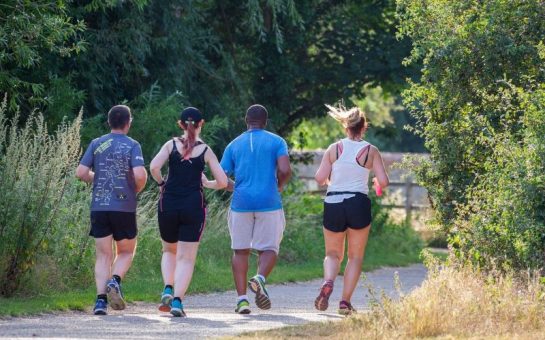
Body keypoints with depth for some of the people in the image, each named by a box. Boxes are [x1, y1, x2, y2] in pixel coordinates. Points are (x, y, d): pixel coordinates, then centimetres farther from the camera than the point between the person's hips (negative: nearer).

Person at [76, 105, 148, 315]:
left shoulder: (96, 144, 6)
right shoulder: (132, 146, -3)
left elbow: (81, 172, 0)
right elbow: (140, 174, -16)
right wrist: (137, 190, 5)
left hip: (99, 207, 2)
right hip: (124, 207, -2)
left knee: (103, 255, 6)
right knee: (126, 252, 14)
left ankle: (101, 299, -7)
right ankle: (115, 281, -13)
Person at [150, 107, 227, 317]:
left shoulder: (171, 145, 3)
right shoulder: (206, 151, 2)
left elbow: (154, 167, -13)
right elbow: (222, 182, -1)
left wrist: (161, 184, 5)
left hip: (168, 205, 1)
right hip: (193, 205, -1)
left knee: (169, 250, 22)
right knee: (186, 258, 3)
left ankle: (168, 290, 1)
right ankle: (177, 301, -12)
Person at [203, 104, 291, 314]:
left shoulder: (234, 145, 10)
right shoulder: (276, 142, 4)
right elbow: (285, 170, -10)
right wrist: (279, 186, 10)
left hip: (241, 203, 2)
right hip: (269, 203, -2)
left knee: (240, 250, 10)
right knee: (268, 248, 7)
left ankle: (241, 298, 2)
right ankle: (260, 278, -23)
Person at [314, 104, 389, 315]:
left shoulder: (334, 149, 2)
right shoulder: (371, 151, 0)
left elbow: (320, 178, -3)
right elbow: (383, 181, -5)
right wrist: (376, 183, 18)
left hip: (333, 204, 1)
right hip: (358, 204, -1)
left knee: (333, 254, 15)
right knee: (355, 256, 12)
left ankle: (328, 283, -16)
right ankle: (346, 301, 2)